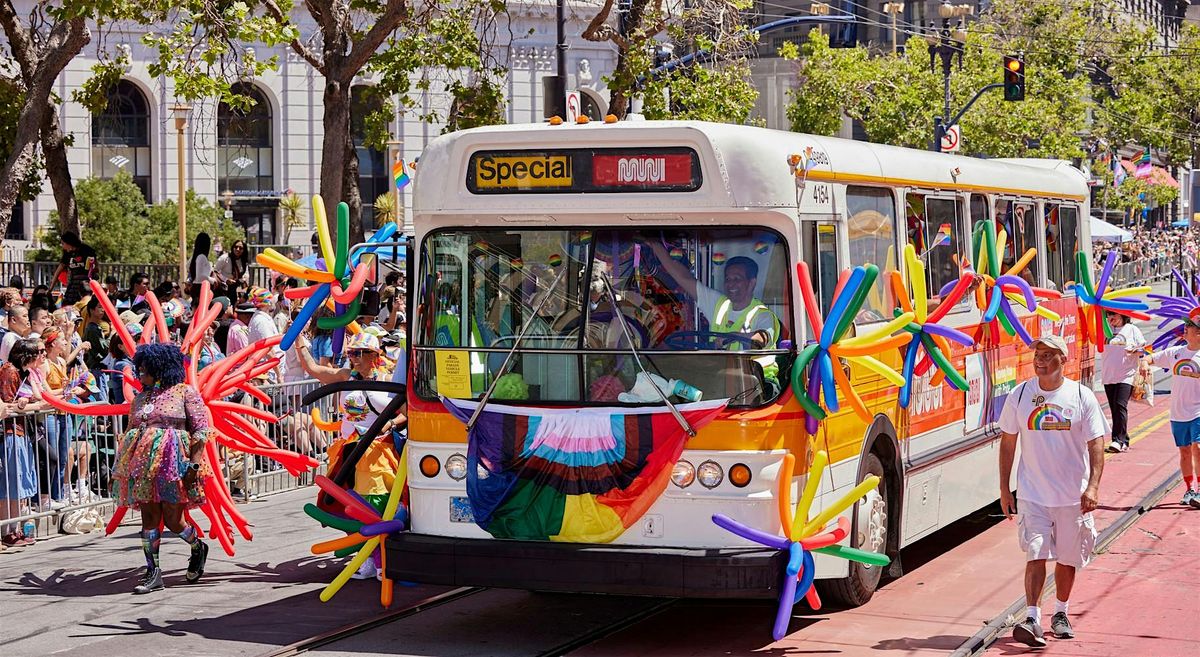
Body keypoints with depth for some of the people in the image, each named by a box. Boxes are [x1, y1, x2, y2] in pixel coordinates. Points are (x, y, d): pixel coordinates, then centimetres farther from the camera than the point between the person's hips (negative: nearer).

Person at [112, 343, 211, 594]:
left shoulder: (185, 392, -1)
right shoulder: (141, 398, 17)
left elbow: (201, 430, -6)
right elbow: (131, 432, 21)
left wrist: (194, 463, -15)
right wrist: (124, 466, 13)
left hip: (174, 461, -6)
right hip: (145, 462, 6)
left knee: (172, 520, -5)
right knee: (149, 517, 0)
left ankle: (198, 547, 25)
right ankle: (153, 573, 4)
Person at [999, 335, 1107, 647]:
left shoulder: (1082, 397, -4)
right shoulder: (1019, 396, 0)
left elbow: (1096, 444, -6)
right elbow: (1007, 442, 7)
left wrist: (1092, 486, -18)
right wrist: (1004, 488, 4)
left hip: (1073, 495, 0)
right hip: (1033, 493, 0)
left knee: (1068, 558, 12)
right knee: (1036, 555, -12)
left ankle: (1060, 614, 30)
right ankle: (1032, 619, -15)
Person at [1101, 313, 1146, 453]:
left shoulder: (1132, 330, 3)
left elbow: (1144, 348, 5)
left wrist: (1135, 351, -16)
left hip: (1126, 375, -5)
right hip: (1108, 376, 5)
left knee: (1120, 406, -17)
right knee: (1114, 409, 6)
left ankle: (1118, 440, -18)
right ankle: (1124, 440, 15)